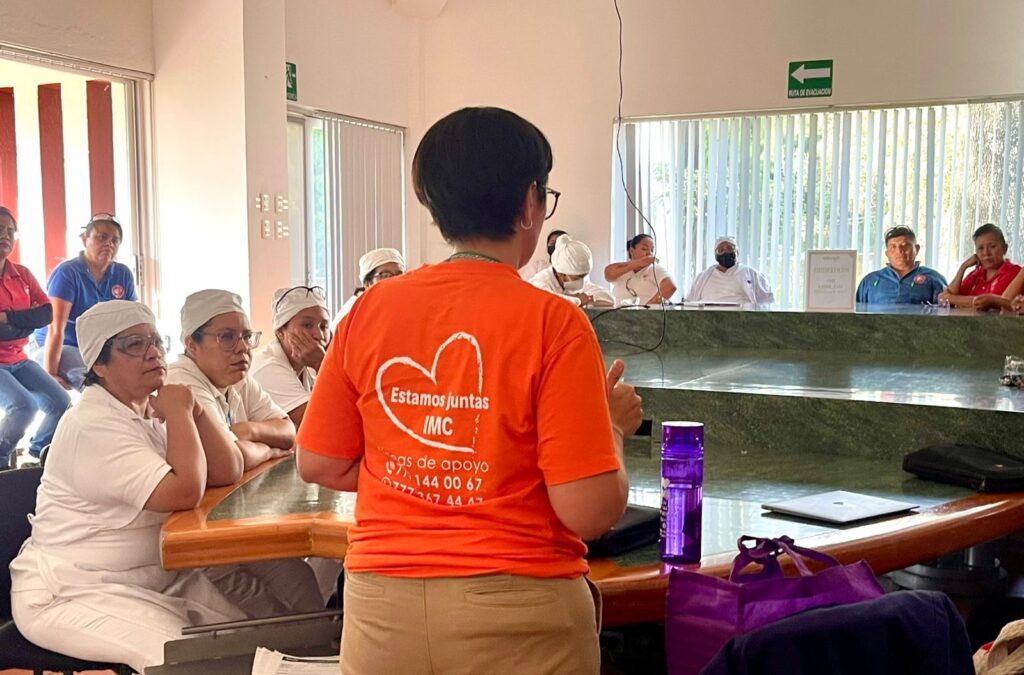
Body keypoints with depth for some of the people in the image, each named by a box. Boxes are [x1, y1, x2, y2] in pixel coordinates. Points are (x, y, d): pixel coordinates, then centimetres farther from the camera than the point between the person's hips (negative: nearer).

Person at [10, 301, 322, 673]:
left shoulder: (153, 412, 8)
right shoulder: (93, 426, -20)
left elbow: (225, 473, 0)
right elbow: (185, 492, -29)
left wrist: (194, 410, -11)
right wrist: (179, 411, -17)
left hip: (153, 579, 8)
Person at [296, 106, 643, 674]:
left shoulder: (370, 310, -3)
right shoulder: (552, 322, -14)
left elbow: (318, 464, 4)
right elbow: (589, 512, -15)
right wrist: (614, 426, 2)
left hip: (381, 611, 3)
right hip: (516, 617, -3)